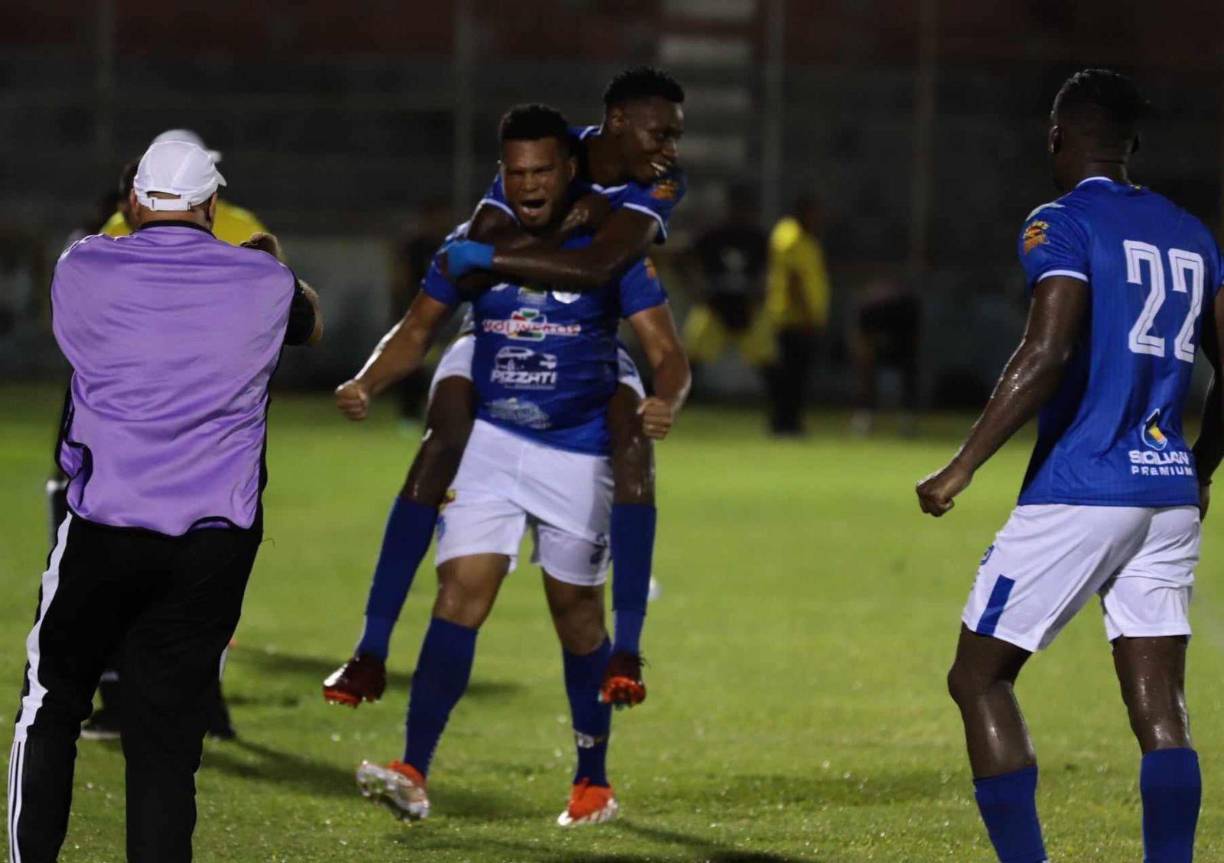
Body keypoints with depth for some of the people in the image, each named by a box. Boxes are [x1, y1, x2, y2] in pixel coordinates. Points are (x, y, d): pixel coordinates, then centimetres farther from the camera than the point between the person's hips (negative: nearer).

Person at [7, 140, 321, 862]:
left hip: (103, 532, -1)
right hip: (215, 544, 1)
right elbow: (310, 326, 23)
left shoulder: (82, 270, -2)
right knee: (167, 740, 2)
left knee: (50, 714, 14)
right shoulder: (262, 284, -1)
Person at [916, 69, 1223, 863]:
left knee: (979, 679, 4)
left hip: (1078, 492, -6)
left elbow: (1048, 353, -19)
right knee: (1159, 707, 4)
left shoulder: (1064, 223, -6)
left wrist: (963, 467, -17)